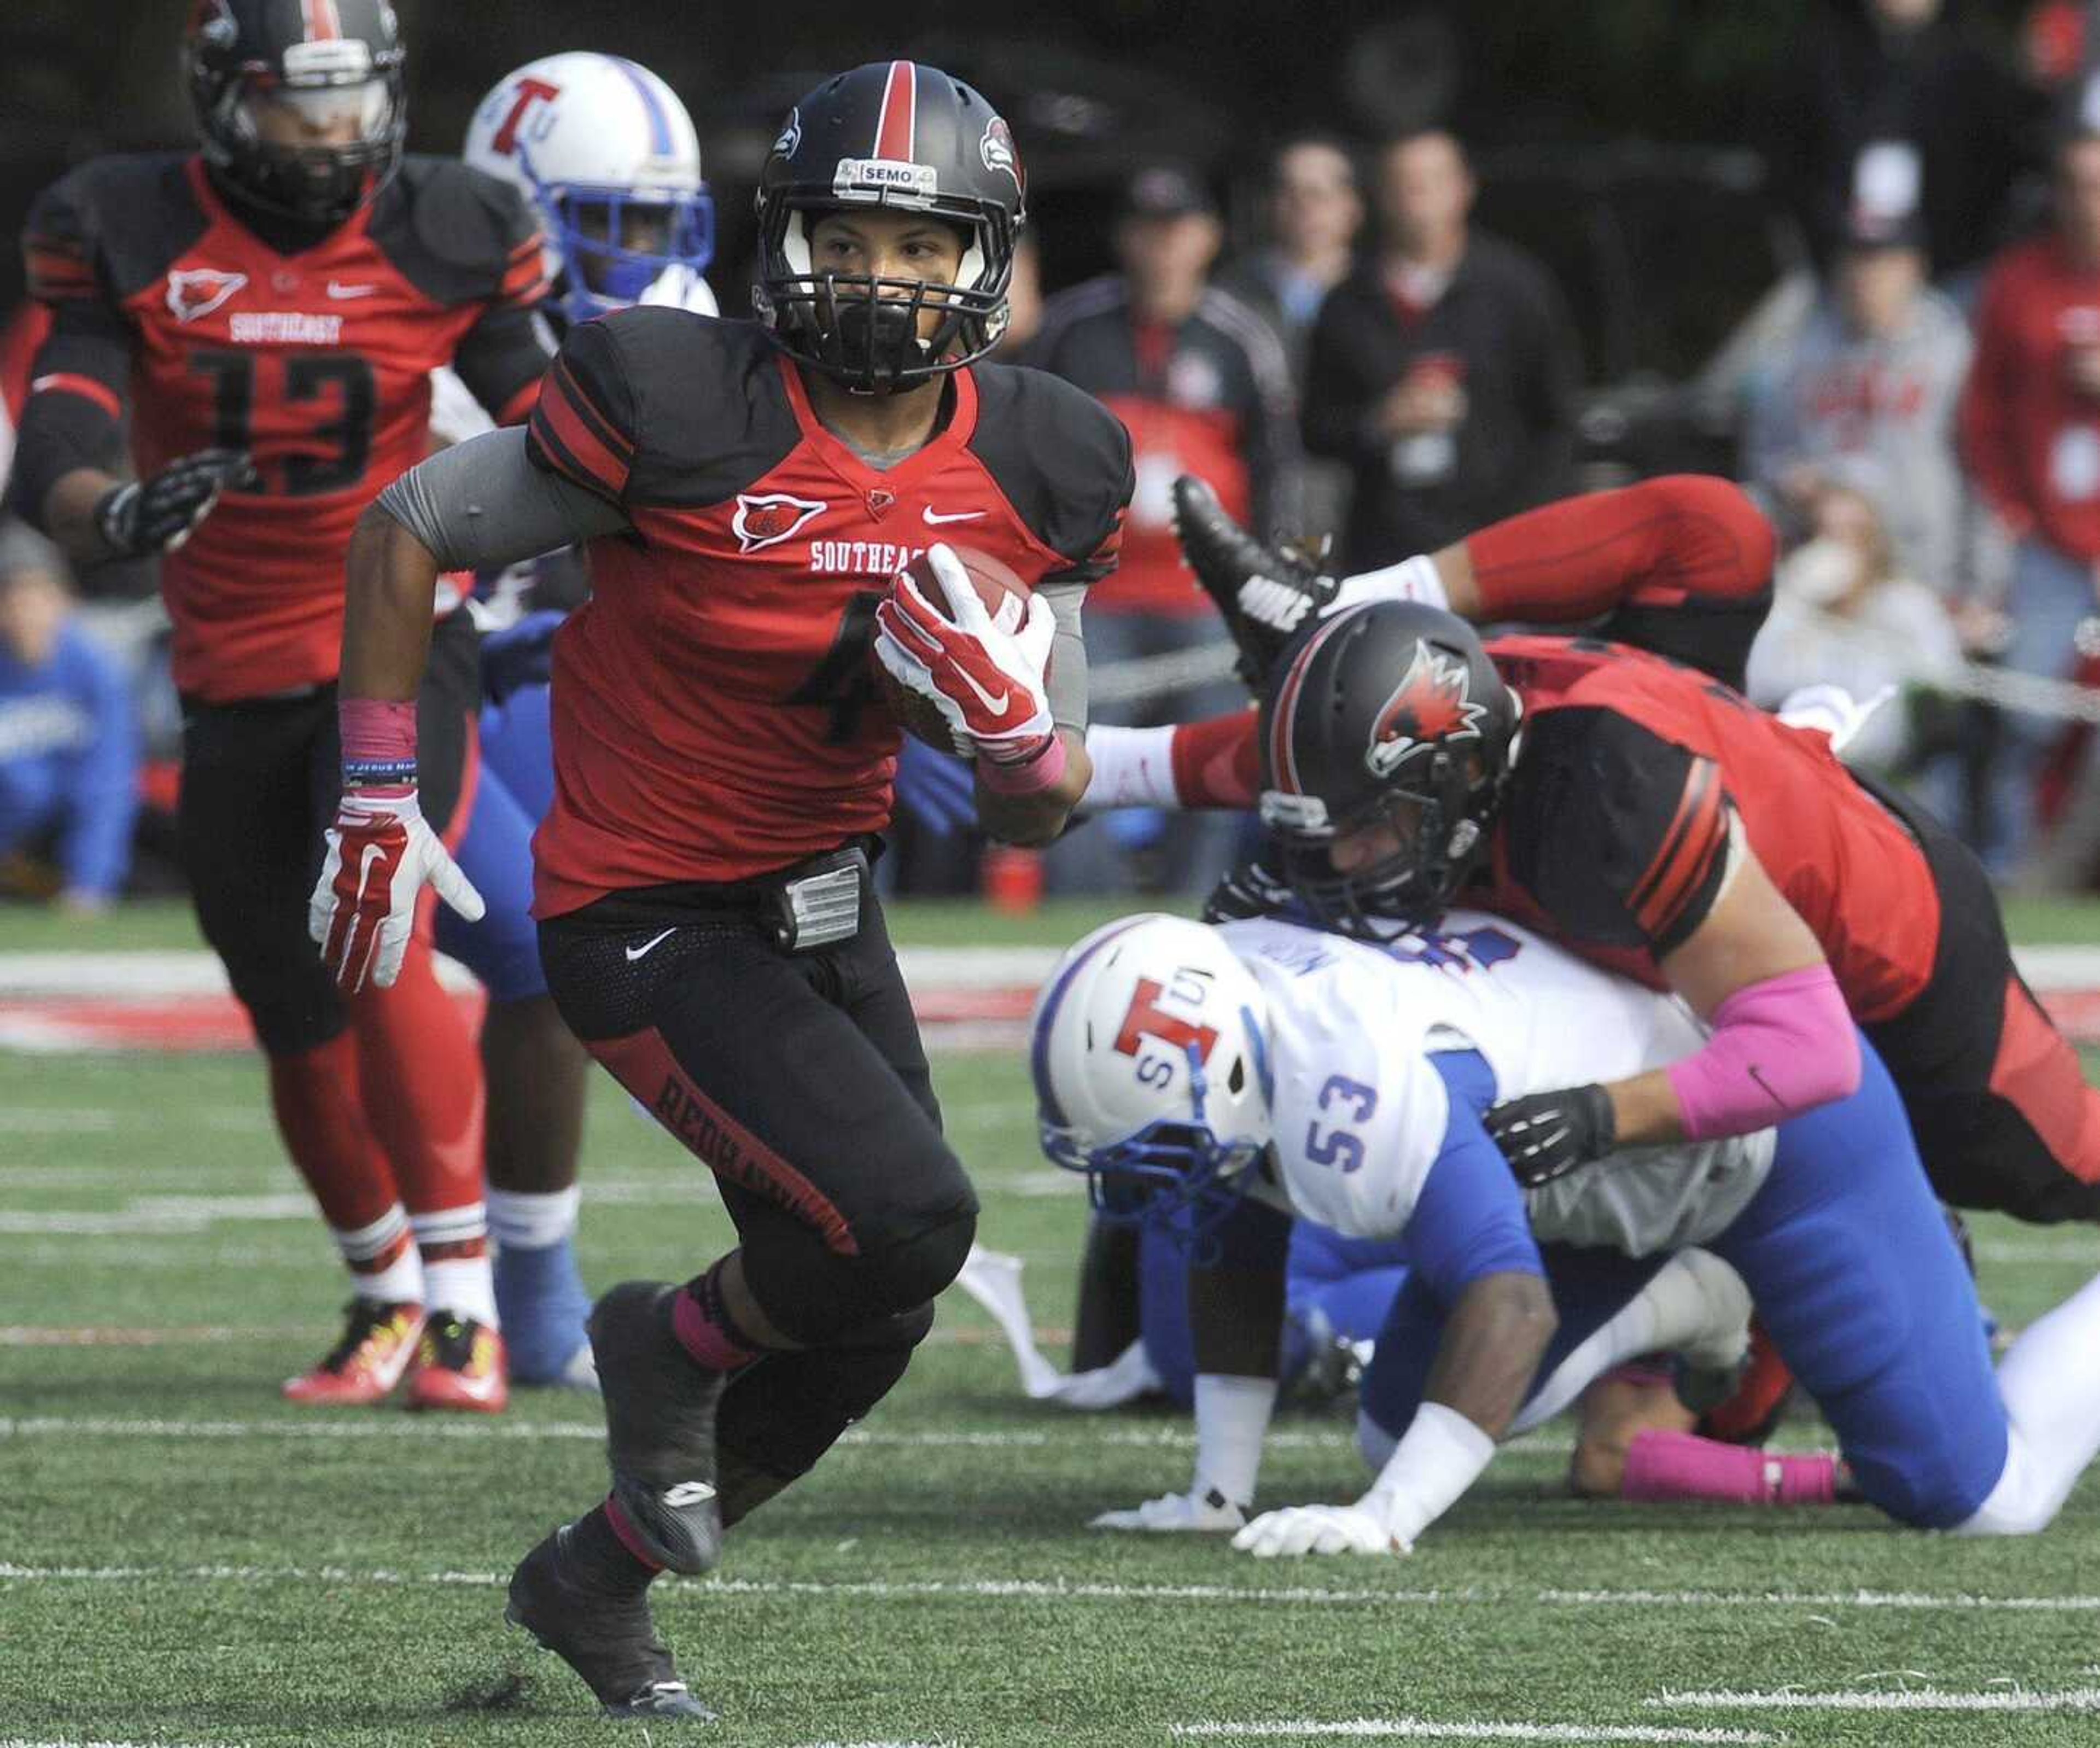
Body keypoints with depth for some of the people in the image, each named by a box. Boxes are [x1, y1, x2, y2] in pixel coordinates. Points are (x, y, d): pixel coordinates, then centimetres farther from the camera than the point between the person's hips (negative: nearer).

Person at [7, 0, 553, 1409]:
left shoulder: (439, 238, -6)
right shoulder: (130, 237, -7)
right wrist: (115, 513, -39)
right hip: (236, 682, 2)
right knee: (299, 1028, 10)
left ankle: (465, 1297, -17)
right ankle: (385, 1292, 35)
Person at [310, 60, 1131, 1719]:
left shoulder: (1032, 476, -5)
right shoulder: (680, 416, -21)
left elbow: (1042, 811, 1)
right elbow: (408, 531, -7)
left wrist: (1009, 719, -22)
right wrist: (380, 796, -6)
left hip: (826, 914, 7)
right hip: (651, 928, -7)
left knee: (865, 1321, 11)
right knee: (905, 1220, -23)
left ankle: (599, 1581, 35)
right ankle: (672, 1349, 10)